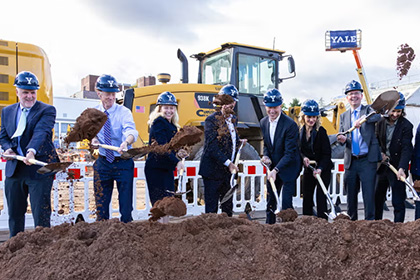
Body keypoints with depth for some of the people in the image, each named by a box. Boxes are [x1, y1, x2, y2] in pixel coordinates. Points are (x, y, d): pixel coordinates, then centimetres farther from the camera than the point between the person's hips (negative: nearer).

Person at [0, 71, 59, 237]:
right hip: (14, 169, 5)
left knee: (41, 213, -2)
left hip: (39, 169, -5)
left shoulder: (47, 110, -4)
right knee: (14, 213, 15)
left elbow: (41, 132, -20)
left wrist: (32, 151, -37)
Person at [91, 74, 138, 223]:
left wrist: (126, 142, -51)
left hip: (123, 162, -3)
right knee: (101, 203, 11)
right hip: (103, 162, 3)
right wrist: (94, 138, -10)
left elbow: (131, 131, -28)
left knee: (126, 203, 3)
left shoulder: (124, 112, -10)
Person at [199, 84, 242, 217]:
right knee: (211, 207, 1)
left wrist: (239, 142, 4)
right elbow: (212, 146, -18)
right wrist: (228, 163, -22)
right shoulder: (211, 120, -12)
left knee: (228, 206, 15)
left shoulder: (233, 119, 12)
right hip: (213, 171, -7)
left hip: (227, 171, 7)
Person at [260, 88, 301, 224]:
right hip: (273, 167, 6)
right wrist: (266, 156, -7)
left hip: (289, 167, -6)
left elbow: (289, 153, -21)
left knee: (286, 202, -7)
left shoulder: (290, 125, -20)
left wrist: (276, 170, -27)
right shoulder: (263, 122, 1)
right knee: (270, 200, 14)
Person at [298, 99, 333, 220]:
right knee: (307, 198, 10)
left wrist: (320, 169, -27)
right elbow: (299, 150, 7)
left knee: (321, 198, -7)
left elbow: (327, 154, -14)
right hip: (308, 169, 5)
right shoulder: (300, 131, 0)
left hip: (323, 170, -5)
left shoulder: (321, 131, -15)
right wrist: (304, 157, -14)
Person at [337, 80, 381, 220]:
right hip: (350, 161, 4)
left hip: (367, 160, -4)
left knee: (369, 194, -6)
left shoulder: (369, 109, 4)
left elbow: (379, 115, -20)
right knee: (351, 195, 11)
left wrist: (363, 119, -37)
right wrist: (342, 139, -15)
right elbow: (342, 137, 10)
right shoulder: (343, 116, 16)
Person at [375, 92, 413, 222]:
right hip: (382, 166, 5)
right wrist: (380, 153, -3)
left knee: (398, 202, -2)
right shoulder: (381, 123, 2)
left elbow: (406, 149, -19)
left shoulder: (406, 126, -12)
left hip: (397, 167, -5)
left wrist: (401, 168, -31)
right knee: (378, 198, 17)